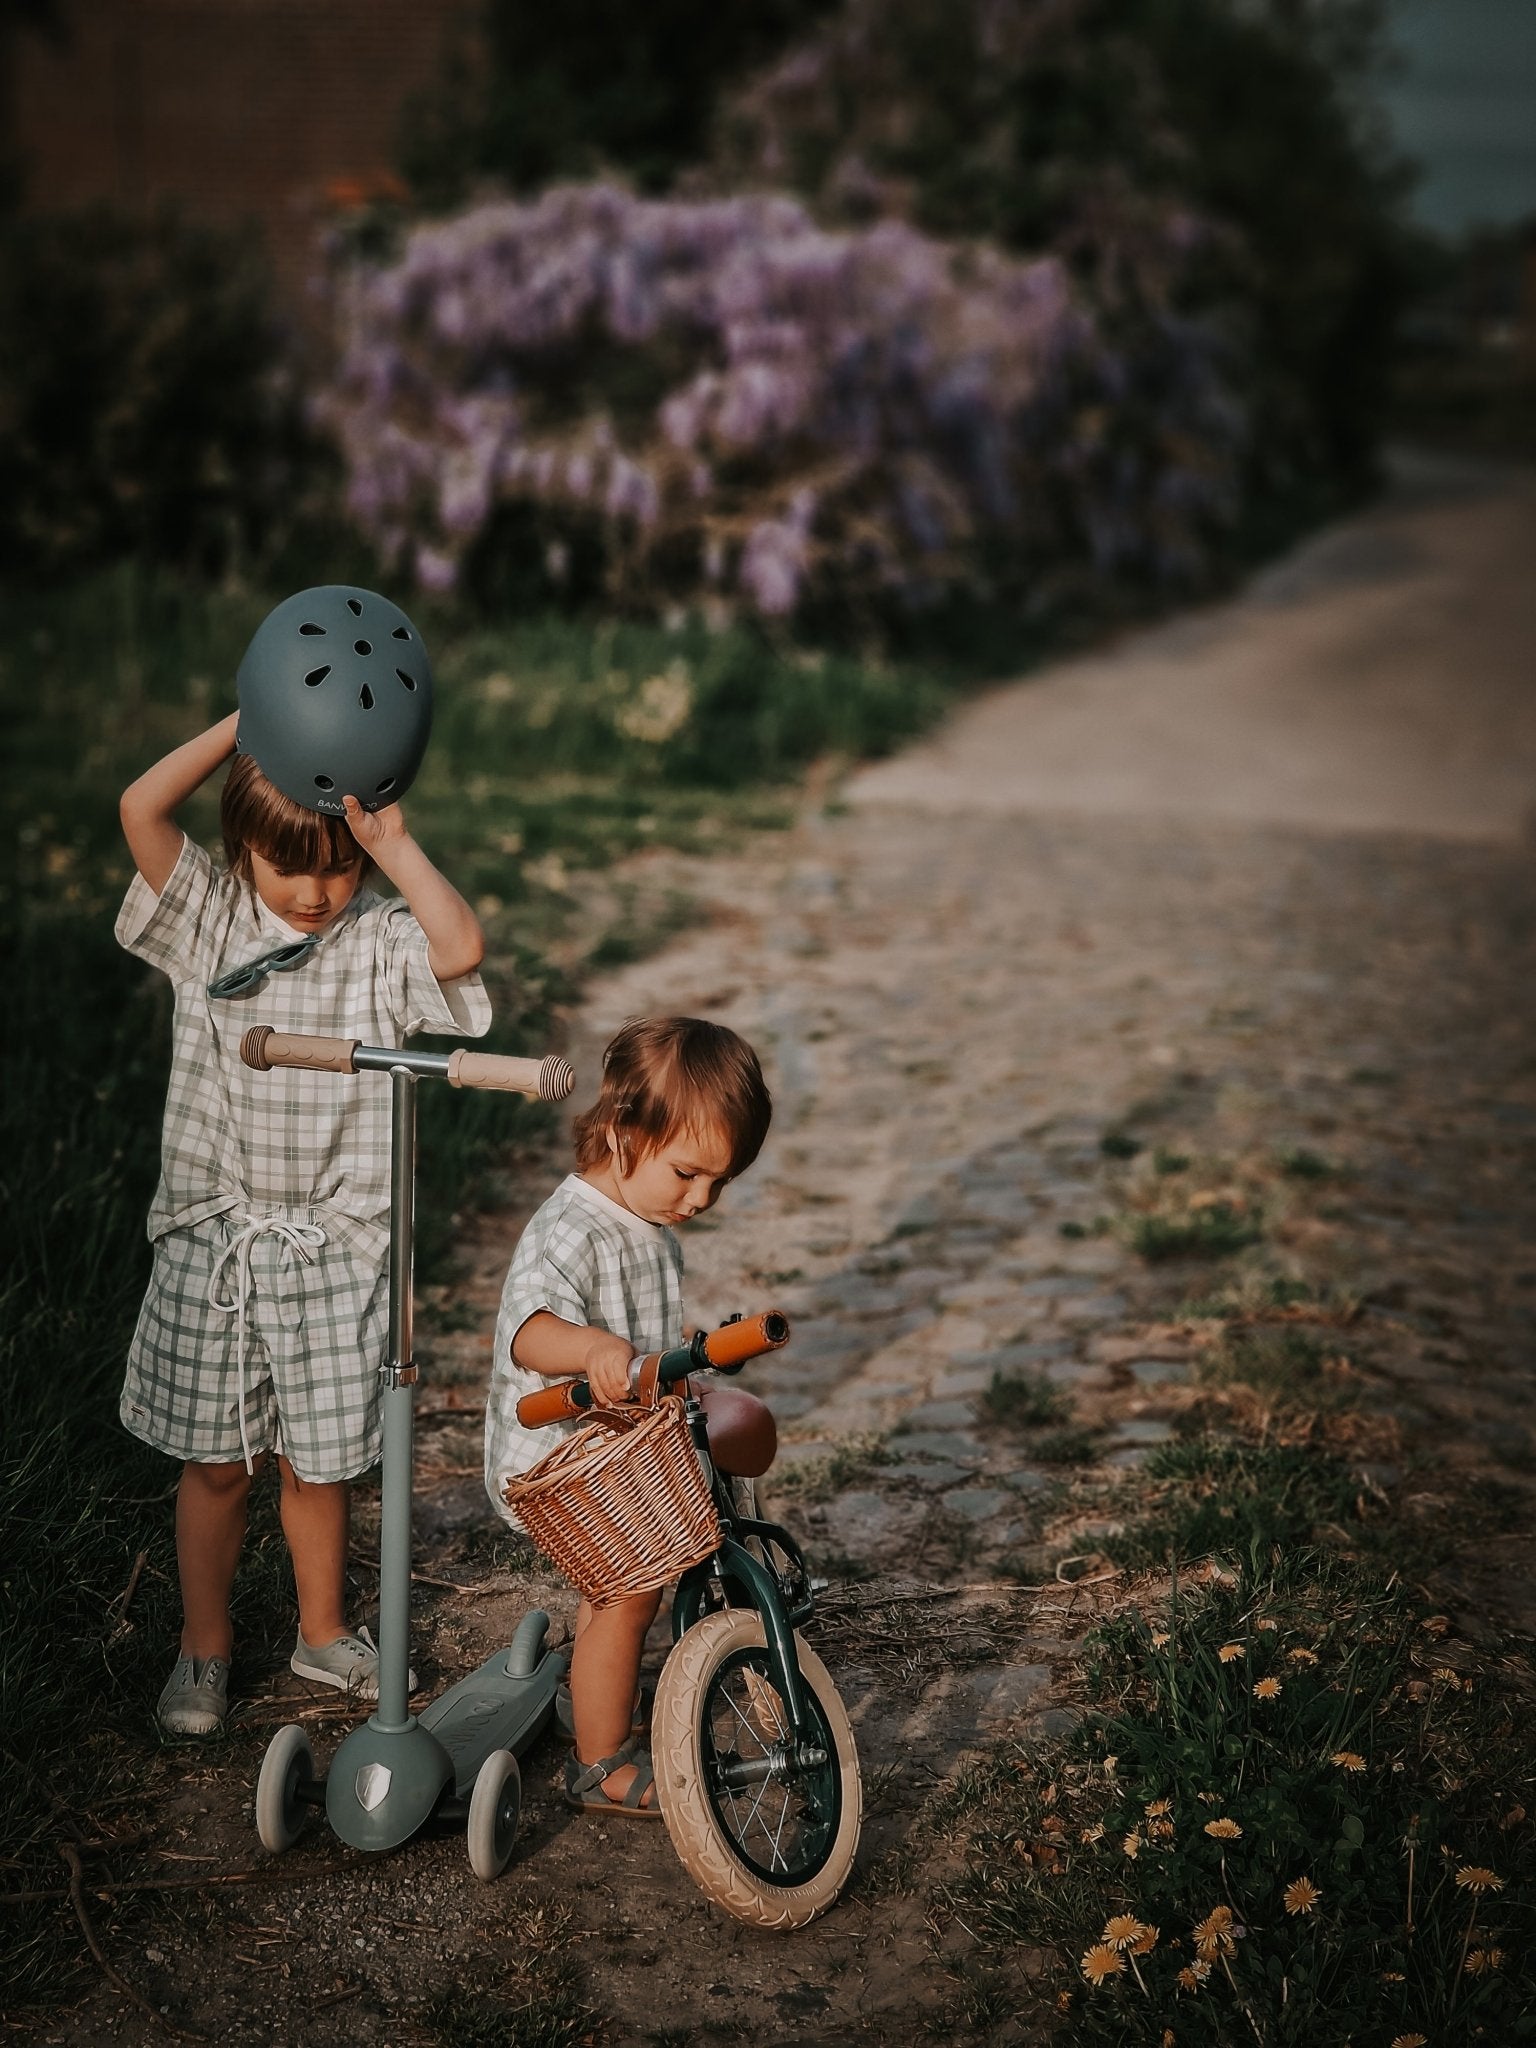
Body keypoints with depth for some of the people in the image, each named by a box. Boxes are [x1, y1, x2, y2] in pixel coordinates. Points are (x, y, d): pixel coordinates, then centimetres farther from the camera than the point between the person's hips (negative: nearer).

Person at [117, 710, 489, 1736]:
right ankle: (204, 1647, 30)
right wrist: (247, 722, -14)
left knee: (315, 1461, 12)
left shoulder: (382, 940, -5)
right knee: (214, 1460, 11)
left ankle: (324, 1631, 35)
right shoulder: (208, 919, -2)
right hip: (212, 1237, 1)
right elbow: (142, 808, -16)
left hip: (331, 1246, 0)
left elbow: (462, 946, -27)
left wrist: (392, 842, -21)